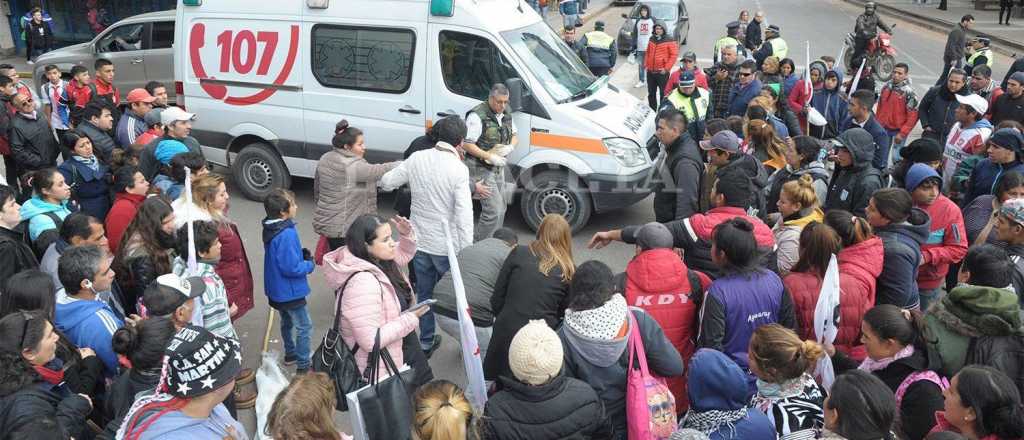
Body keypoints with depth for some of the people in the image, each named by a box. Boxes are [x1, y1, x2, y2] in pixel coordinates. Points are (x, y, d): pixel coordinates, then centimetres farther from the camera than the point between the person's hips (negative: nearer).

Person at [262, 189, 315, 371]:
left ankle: (290, 353, 44)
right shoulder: (286, 234, -30)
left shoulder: (271, 228, -1)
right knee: (304, 327, 5)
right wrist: (309, 265, -13)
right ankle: (303, 365, 11)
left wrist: (302, 254, -1)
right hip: (290, 291, -9)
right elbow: (290, 268, -29)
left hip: (276, 290, 9)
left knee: (287, 322, 27)